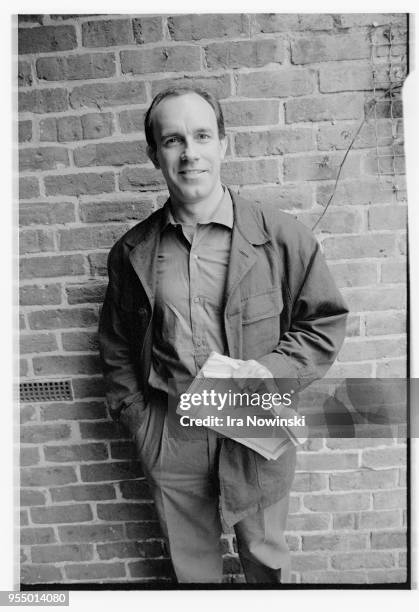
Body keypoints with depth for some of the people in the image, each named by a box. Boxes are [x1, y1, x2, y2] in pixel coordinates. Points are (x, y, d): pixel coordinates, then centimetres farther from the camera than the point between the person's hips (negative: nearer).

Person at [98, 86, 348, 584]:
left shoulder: (282, 236, -9)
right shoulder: (131, 252, -2)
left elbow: (326, 322, -2)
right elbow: (116, 347, 8)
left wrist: (272, 370, -17)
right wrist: (137, 420, 2)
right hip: (169, 437, 2)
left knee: (266, 557, 25)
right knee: (190, 564, 26)